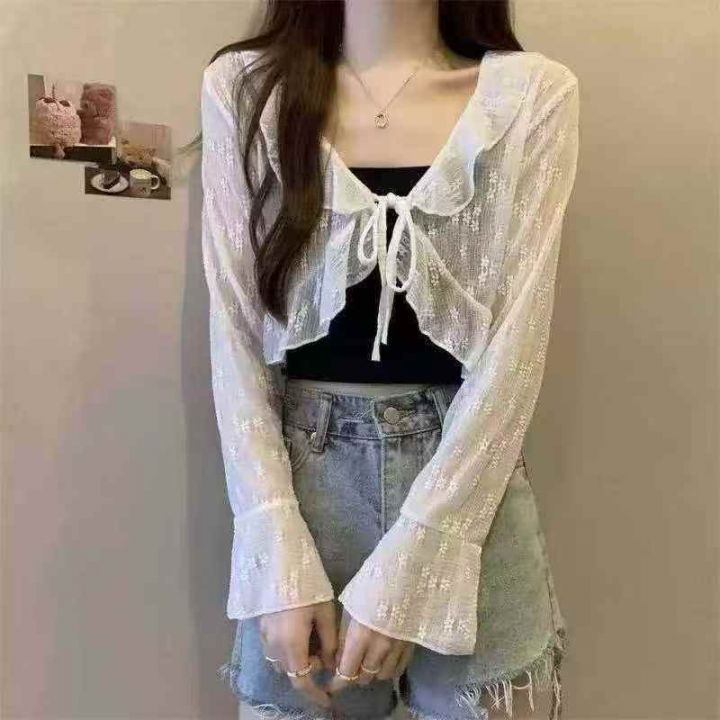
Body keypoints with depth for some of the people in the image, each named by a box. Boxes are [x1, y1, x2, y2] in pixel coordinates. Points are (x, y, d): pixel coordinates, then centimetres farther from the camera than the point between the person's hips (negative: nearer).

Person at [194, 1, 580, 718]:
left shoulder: (534, 92, -2)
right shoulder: (241, 87, 1)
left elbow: (514, 343, -8)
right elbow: (234, 333, -3)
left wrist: (407, 572, -13)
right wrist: (280, 563, -10)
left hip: (469, 478, 0)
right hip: (300, 468, 1)